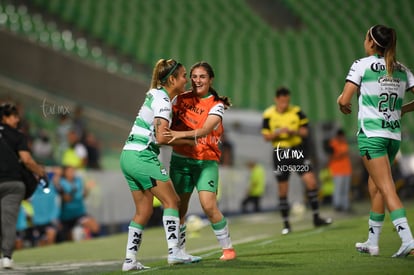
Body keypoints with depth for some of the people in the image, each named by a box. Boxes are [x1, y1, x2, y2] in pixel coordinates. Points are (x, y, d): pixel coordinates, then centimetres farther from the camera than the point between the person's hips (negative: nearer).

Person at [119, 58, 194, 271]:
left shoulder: (156, 94, 15)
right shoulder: (162, 101, -13)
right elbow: (161, 137, -19)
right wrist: (187, 141, -8)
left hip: (128, 156, 9)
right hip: (142, 156, -9)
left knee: (144, 210, 9)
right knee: (171, 200, -4)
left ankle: (130, 259, 5)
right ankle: (174, 252, -9)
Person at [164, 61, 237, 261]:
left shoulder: (216, 105, -6)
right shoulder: (182, 99, 5)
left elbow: (205, 130, -22)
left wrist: (181, 134, -37)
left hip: (206, 161, -3)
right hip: (180, 159, 4)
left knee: (209, 205, -16)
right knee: (178, 207, 2)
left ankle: (228, 248, -2)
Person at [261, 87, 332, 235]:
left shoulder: (296, 112, 0)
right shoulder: (268, 115, -3)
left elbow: (305, 131, 1)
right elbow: (266, 137, 0)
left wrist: (293, 131, -19)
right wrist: (278, 133, -19)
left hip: (298, 150, 1)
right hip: (280, 153, -1)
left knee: (311, 181, -10)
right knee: (283, 190, 3)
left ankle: (316, 218, 1)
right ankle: (286, 224, 14)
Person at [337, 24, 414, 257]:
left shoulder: (362, 65, -5)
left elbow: (344, 100, -11)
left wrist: (345, 106, 11)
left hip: (371, 133, -6)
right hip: (394, 134, 6)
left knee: (386, 188, -9)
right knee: (375, 186, 16)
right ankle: (372, 242, 20)